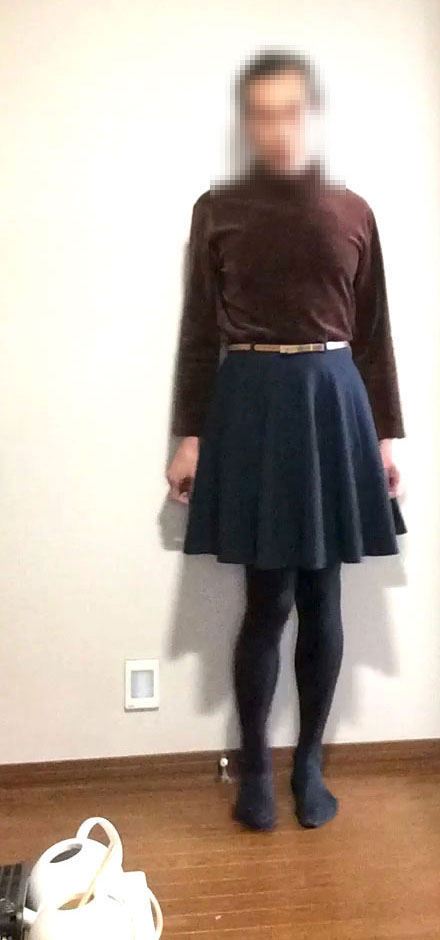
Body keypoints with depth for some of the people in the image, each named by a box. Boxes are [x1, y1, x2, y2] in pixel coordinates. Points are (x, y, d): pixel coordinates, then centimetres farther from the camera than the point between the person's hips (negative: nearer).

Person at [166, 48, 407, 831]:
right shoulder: (217, 209, 3)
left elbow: (373, 332, 9)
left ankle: (309, 765, 25)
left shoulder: (352, 211, 7)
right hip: (251, 406, -2)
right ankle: (254, 768, 21)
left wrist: (387, 434, 6)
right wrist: (189, 435, -2)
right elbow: (199, 331, 2)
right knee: (268, 600, 1)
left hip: (332, 403, 2)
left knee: (322, 600, 7)